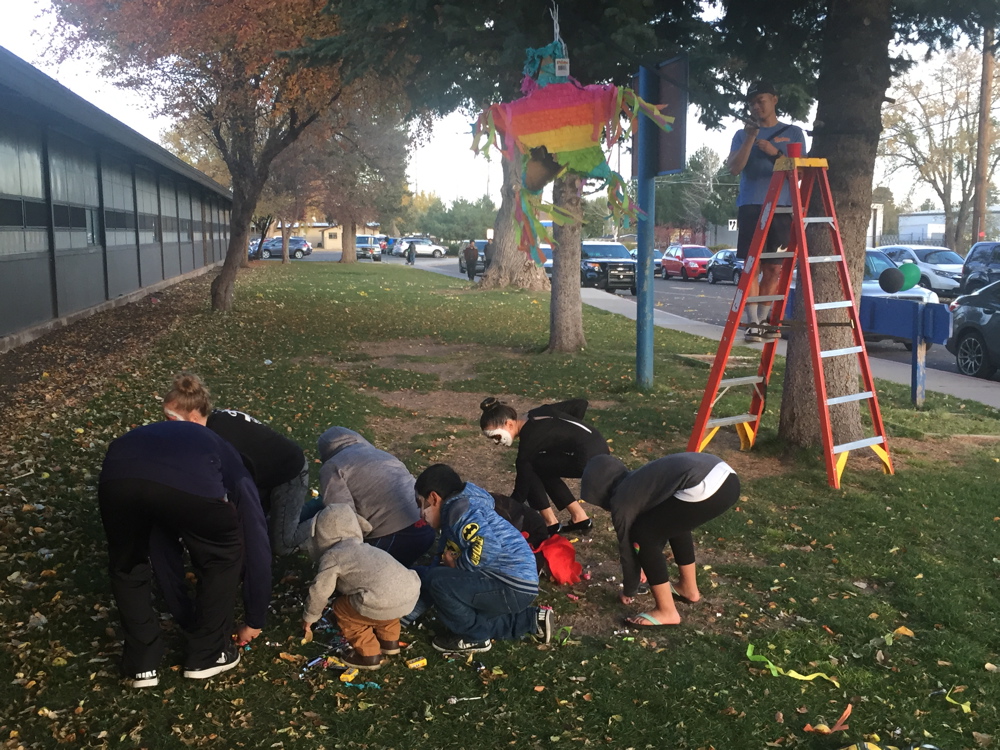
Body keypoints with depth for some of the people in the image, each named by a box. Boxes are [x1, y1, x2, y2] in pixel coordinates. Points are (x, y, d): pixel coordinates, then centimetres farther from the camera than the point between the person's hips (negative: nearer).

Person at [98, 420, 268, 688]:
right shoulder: (236, 476, 36)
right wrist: (254, 622, 48)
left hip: (117, 476, 4)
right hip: (190, 483, -3)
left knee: (126, 567, 32)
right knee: (223, 557, 27)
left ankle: (141, 666, 33)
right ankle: (207, 655, 35)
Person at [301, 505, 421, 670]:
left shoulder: (331, 556, 9)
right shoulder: (366, 548, 32)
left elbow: (320, 590, 9)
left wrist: (309, 617, 28)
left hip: (384, 603, -7)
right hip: (412, 591, 8)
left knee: (342, 610, 18)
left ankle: (368, 655, 20)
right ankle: (389, 642, 39)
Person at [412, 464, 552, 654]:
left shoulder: (459, 510, -15)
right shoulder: (453, 511, 17)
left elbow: (488, 546, -31)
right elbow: (447, 553, 25)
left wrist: (457, 564, -15)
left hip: (512, 587, -11)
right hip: (517, 583, 11)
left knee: (437, 581, -18)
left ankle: (474, 637, 2)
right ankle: (531, 619, 20)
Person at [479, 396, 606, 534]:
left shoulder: (528, 440, -11)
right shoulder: (537, 413, 11)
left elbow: (522, 488, -6)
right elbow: (580, 404, 15)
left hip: (588, 458, -9)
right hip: (599, 448, 9)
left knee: (530, 468, 1)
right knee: (542, 468, 21)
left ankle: (551, 524, 6)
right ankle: (580, 519, 20)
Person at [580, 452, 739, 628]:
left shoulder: (621, 502, 8)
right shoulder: (637, 482, 32)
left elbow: (628, 547, 18)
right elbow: (659, 525, 44)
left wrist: (628, 591, 34)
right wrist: (648, 564, 56)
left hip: (703, 488, -10)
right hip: (726, 476, 10)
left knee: (643, 535, 6)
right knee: (673, 523, 32)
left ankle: (667, 612, 13)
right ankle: (688, 588, 43)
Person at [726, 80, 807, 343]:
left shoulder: (793, 133, 13)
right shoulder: (742, 135, 13)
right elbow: (734, 169, -2)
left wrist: (774, 152, -10)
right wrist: (751, 137, -12)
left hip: (783, 207, 1)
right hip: (751, 206, -1)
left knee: (774, 267, 1)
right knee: (753, 265, -10)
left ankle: (763, 319, 12)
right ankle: (752, 323, -10)